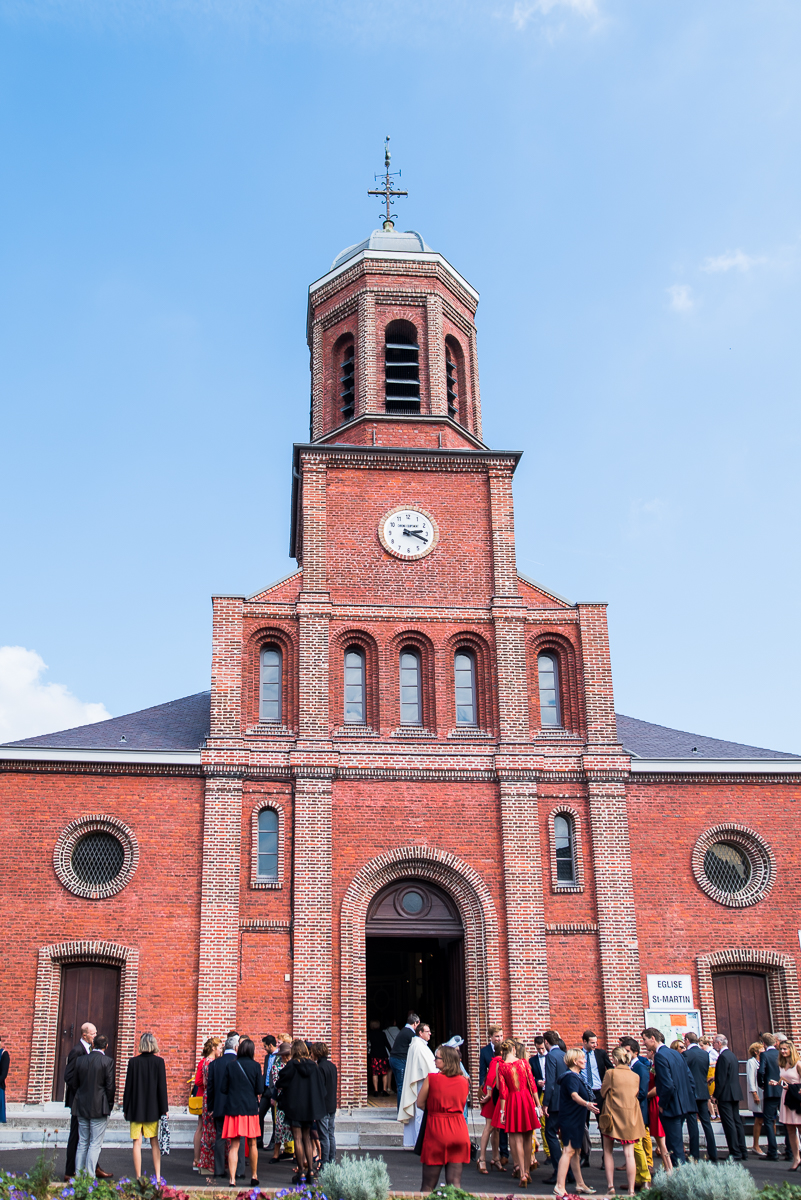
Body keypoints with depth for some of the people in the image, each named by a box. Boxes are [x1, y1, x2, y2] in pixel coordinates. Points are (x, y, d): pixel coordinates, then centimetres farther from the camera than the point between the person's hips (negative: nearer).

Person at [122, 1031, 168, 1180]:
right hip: (153, 1109, 1)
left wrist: (125, 1108, 6)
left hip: (136, 1108, -1)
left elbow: (128, 1086, -3)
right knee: (154, 1141, 12)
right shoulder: (159, 1061, -6)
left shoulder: (133, 1062, -6)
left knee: (137, 1142, 4)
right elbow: (162, 1086, -5)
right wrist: (164, 1109, 0)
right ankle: (157, 1176, 11)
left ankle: (138, 1177, 4)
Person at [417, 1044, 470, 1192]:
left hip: (436, 1130, -3)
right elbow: (461, 1105, 12)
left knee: (428, 1184, 8)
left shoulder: (431, 1078, -10)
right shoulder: (464, 1081, 2)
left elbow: (420, 1103, -1)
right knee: (455, 1182, 6)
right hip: (459, 1131, 3)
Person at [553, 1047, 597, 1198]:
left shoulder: (576, 1076, 14)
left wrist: (588, 1106, 45)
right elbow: (574, 1095, -36)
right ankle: (559, 1187, -18)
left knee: (576, 1151, 16)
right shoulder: (571, 1077, -18)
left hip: (576, 1119, 10)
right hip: (570, 1119, -10)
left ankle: (580, 1184, 25)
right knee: (569, 1150, -14)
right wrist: (586, 1104, -54)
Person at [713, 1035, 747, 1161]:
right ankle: (743, 1151, 14)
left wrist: (716, 1095, -15)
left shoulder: (723, 1057, -16)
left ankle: (735, 1152, -4)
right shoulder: (732, 1055, 13)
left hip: (725, 1094, -10)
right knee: (737, 1121, 11)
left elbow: (721, 1078, -19)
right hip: (735, 1093, 10)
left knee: (729, 1123, -5)